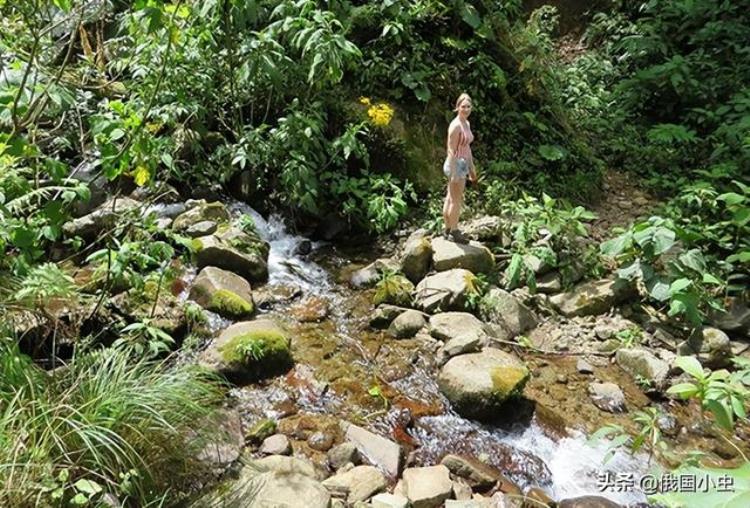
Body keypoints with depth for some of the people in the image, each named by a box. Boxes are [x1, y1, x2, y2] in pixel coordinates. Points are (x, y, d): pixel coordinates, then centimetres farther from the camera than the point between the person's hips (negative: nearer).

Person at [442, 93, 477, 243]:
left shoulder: (466, 124, 10)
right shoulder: (455, 125, -18)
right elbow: (451, 151, -20)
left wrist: (472, 168, 20)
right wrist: (453, 174, -22)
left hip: (463, 165, 9)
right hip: (455, 165, -9)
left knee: (450, 199, 15)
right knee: (456, 201, 0)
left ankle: (448, 230, 24)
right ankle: (454, 232, 11)